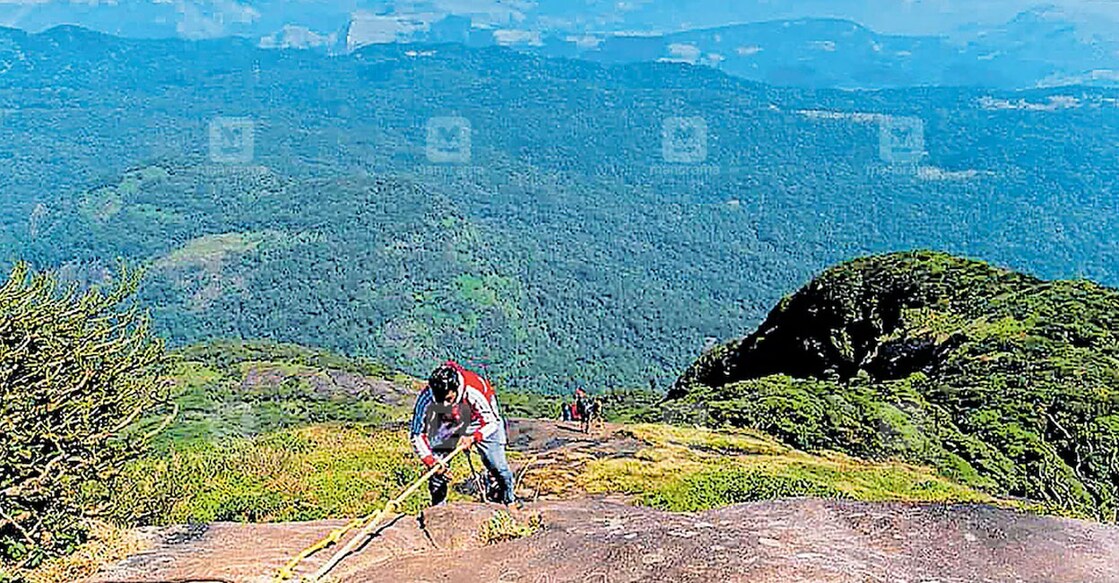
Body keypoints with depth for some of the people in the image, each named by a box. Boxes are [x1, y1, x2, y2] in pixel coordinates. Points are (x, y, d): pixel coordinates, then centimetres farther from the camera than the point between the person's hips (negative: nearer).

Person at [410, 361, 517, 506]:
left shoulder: (473, 391, -40)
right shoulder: (426, 398, -34)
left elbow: (491, 422, -26)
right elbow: (417, 435, -26)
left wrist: (473, 437, -42)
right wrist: (431, 461, -38)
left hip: (482, 423, -2)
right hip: (447, 426, 2)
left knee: (497, 466, -4)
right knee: (437, 467, -8)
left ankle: (509, 502, 20)